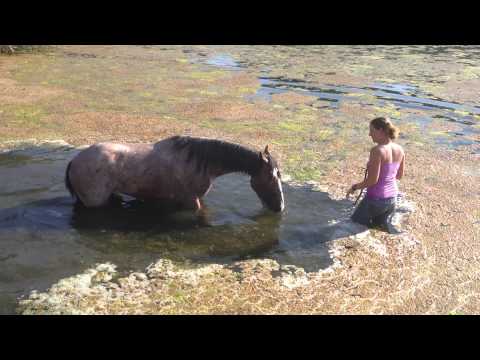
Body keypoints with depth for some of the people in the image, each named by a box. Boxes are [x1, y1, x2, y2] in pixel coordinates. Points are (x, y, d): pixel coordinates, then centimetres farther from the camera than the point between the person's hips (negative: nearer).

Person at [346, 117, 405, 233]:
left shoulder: (377, 150, -24)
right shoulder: (400, 149, -1)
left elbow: (372, 180, -22)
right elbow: (399, 176, 10)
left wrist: (354, 187, -8)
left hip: (375, 198, -7)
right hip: (392, 197, 7)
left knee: (355, 220, 18)